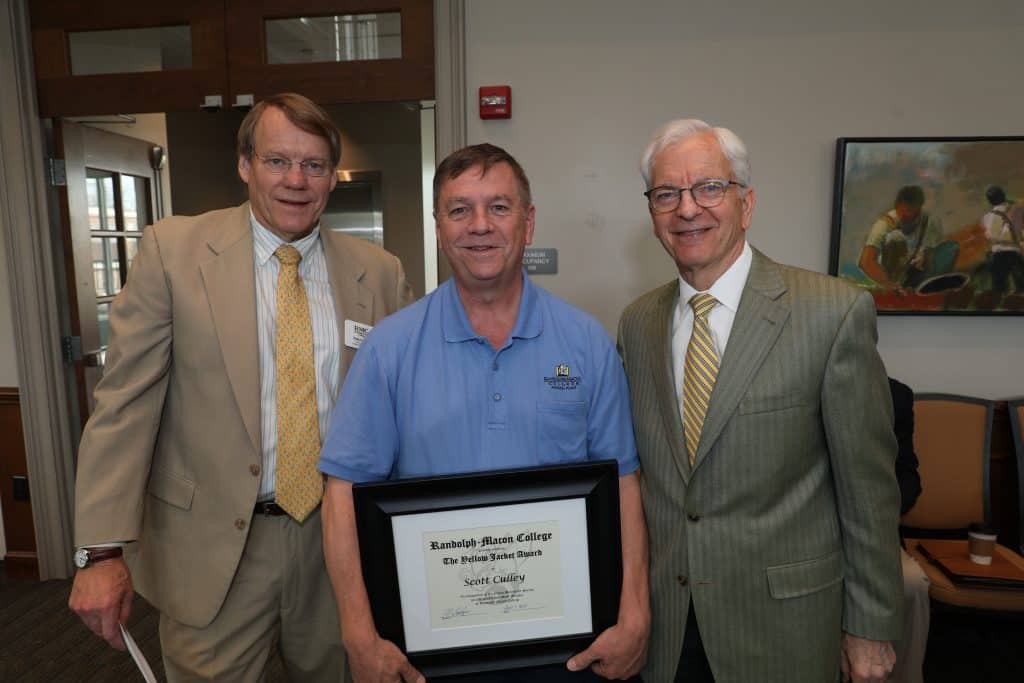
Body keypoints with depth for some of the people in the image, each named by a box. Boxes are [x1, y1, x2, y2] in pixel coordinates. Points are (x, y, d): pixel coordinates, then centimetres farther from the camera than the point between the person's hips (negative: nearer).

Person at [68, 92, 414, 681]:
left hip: (340, 540, 2)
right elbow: (125, 403, -7)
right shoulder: (173, 249, -6)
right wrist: (103, 550, -11)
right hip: (213, 547, -2)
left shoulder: (380, 273, -2)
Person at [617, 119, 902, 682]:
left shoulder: (836, 312, -14)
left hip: (782, 619, -3)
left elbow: (868, 488, -9)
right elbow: (633, 467, 6)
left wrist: (870, 628, -4)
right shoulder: (636, 322, 0)